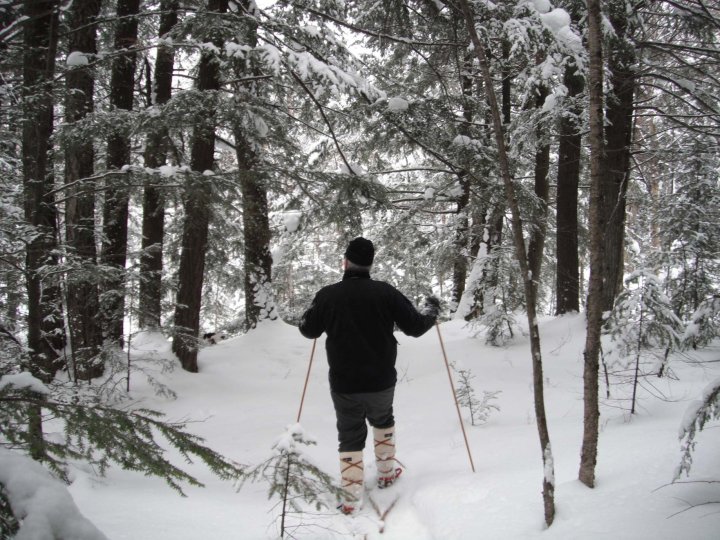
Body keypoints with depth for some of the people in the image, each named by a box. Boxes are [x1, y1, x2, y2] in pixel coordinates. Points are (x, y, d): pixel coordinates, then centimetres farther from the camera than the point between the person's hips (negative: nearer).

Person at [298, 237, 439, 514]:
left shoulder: (328, 295, -10)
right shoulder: (386, 292, -11)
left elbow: (308, 330, 4)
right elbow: (415, 327, -4)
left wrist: (314, 308, 25)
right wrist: (432, 309, 16)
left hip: (344, 385, -1)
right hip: (381, 382, 1)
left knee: (350, 436, 12)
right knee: (383, 420, 29)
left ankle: (351, 498, 8)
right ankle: (387, 472, 39)